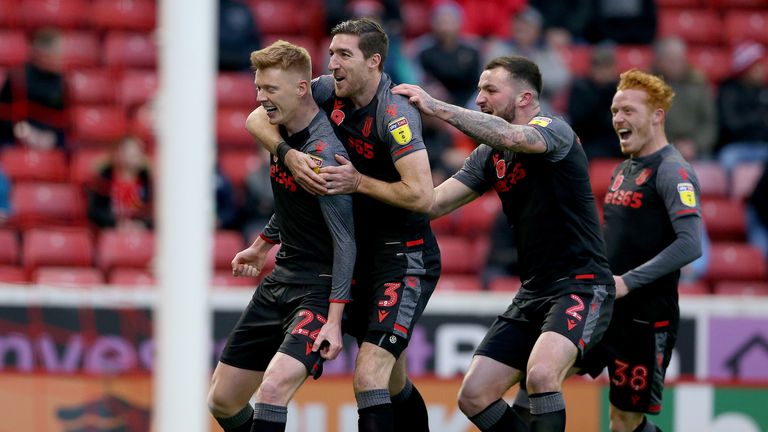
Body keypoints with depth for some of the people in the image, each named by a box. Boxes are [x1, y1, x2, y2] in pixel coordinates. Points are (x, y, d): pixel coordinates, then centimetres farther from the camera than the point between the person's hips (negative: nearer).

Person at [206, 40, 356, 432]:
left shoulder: (324, 153, -22)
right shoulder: (283, 131, 5)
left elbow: (345, 239, -23)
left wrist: (334, 318, -28)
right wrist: (263, 245, 30)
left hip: (321, 287, -9)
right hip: (281, 280, 9)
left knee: (273, 388, -29)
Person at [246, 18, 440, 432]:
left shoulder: (395, 114, -21)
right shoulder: (328, 93, 0)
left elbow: (421, 196, -27)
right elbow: (256, 119, 2)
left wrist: (359, 182, -21)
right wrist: (288, 154, -15)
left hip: (406, 258, -8)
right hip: (363, 254, 8)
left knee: (369, 377, -21)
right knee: (392, 383, 18)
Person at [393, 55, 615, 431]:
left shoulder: (555, 131, -11)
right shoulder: (488, 156, 12)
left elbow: (511, 137, -34)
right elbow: (432, 203, 6)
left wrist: (435, 107, -33)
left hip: (581, 287, -8)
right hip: (532, 293, 8)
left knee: (540, 373, -32)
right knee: (473, 397, 0)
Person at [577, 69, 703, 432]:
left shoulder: (672, 171, -13)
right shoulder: (623, 170, 14)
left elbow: (690, 245, -24)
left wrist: (628, 282, -25)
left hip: (647, 318, -8)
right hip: (604, 307, 8)